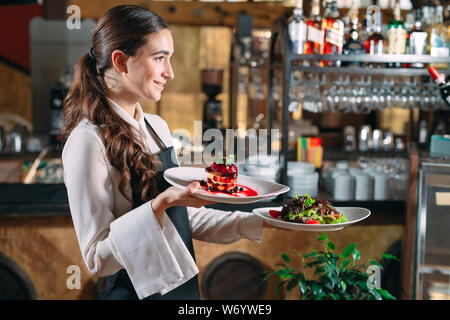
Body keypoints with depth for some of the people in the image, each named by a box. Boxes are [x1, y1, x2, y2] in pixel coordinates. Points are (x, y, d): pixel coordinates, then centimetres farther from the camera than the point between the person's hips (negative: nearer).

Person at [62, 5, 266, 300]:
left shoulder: (157, 127, 4)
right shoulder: (89, 141, -19)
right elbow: (97, 257, -20)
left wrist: (254, 224, 3)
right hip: (136, 291, -7)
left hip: (182, 286, 7)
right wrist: (161, 205, -30)